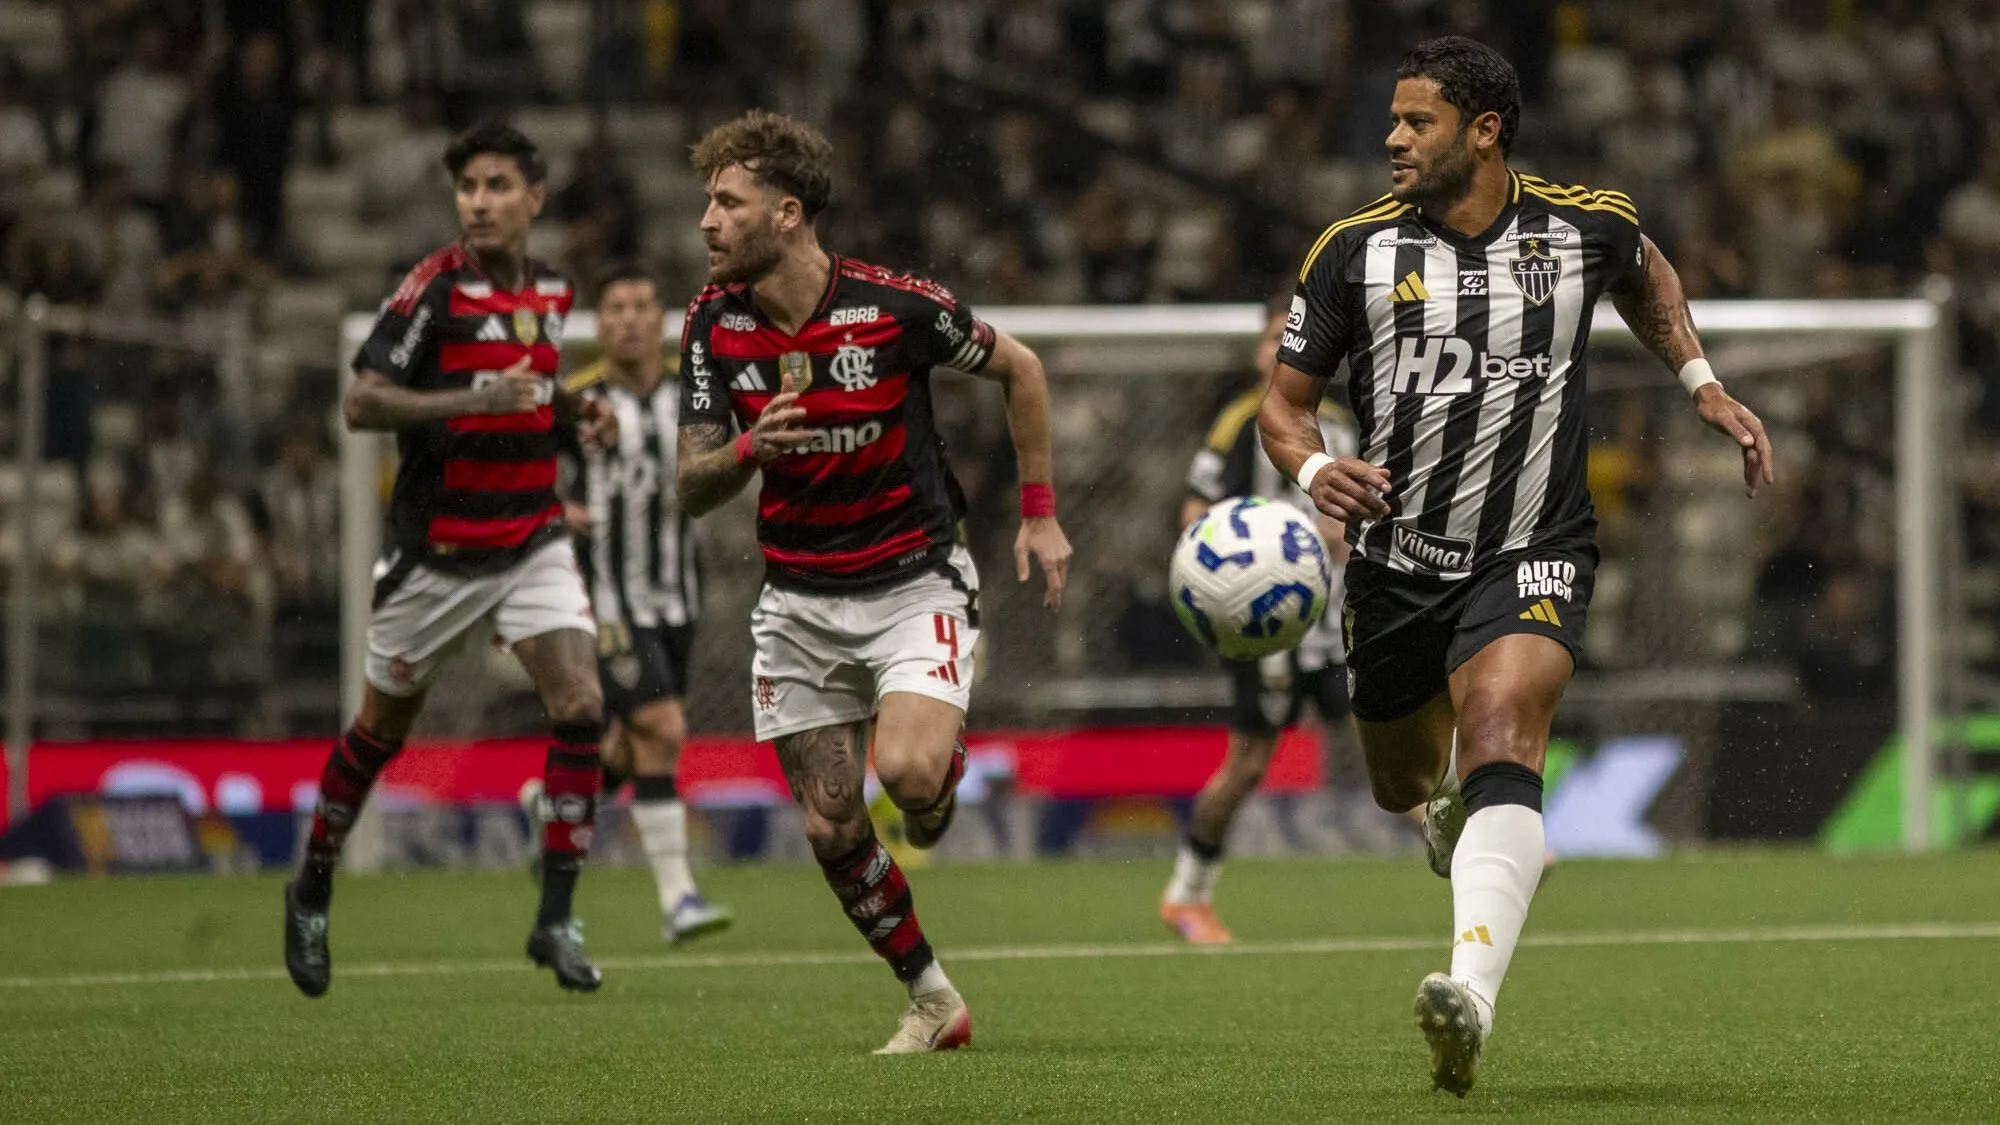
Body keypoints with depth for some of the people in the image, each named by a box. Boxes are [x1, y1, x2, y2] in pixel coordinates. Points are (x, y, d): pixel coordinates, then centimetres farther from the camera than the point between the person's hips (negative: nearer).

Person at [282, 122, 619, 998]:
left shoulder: (551, 291, 6)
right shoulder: (436, 288, -13)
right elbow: (361, 403, -19)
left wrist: (579, 414, 4)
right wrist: (474, 399, -30)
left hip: (531, 541, 4)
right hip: (435, 551, -4)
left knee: (580, 705, -15)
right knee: (382, 729, 10)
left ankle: (556, 920, -9)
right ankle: (312, 893, 33)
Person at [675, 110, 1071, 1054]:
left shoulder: (896, 305, -17)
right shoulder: (715, 322, -5)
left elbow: (1019, 369, 0)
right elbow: (691, 490, -5)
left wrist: (1039, 513, 1)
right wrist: (746, 452, -27)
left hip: (915, 580, -4)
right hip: (799, 602, 4)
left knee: (907, 772, -28)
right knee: (832, 828, 2)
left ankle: (947, 772, 10)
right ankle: (931, 1001, 21)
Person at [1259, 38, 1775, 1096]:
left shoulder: (1586, 226, -4)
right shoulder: (1356, 249, -6)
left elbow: (1645, 276, 22)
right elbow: (1284, 398, 0)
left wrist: (1702, 384, 13)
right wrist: (1315, 470, -21)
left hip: (1531, 555, -3)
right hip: (1395, 562, 3)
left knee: (1498, 738, -29)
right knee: (1405, 789, 18)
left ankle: (1472, 993, -44)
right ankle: (1454, 805, 59)